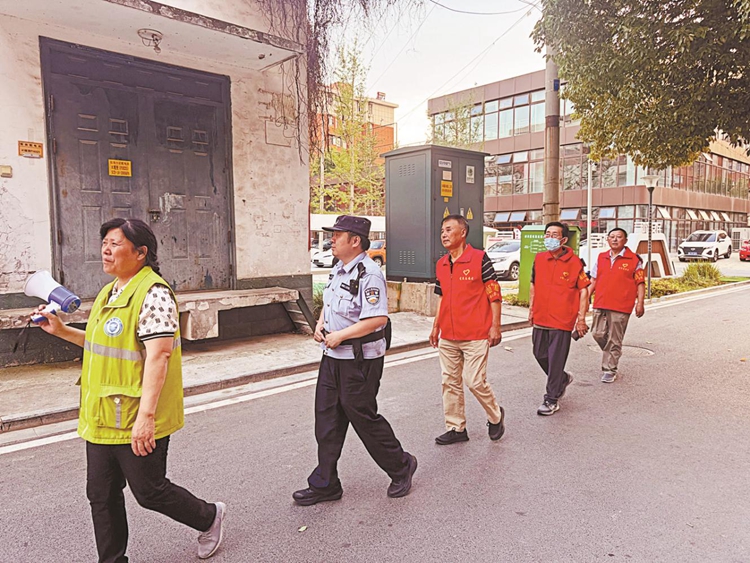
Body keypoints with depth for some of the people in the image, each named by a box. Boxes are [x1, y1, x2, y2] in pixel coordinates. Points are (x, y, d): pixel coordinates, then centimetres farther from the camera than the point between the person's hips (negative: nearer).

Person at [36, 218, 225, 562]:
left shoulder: (153, 294, -19)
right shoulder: (110, 293, 12)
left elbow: (158, 355, -25)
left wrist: (146, 415, -29)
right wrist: (62, 331, 15)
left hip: (136, 422, -9)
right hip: (101, 418, 9)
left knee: (149, 492, 6)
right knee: (102, 496, 16)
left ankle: (209, 517, 31)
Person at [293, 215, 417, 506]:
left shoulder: (369, 273, -19)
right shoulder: (338, 269, 11)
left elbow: (378, 318, -27)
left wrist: (339, 335, -22)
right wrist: (320, 325, 4)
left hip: (360, 359, -9)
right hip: (333, 355, 9)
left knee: (363, 417, 4)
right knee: (327, 419, 11)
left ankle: (401, 467, 29)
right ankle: (324, 484, 25)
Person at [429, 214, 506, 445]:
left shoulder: (479, 258, -9)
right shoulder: (440, 265, 10)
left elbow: (494, 294, -8)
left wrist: (495, 326, -10)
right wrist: (436, 326, 17)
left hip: (475, 335, -6)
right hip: (448, 337, 6)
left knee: (475, 381, -4)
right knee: (450, 382, 10)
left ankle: (495, 416, 24)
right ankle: (456, 428, 23)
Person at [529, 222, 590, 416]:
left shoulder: (574, 262, -7)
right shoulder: (539, 259, 5)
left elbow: (584, 290, -3)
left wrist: (581, 318, -6)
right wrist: (531, 309, 12)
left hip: (562, 321, -5)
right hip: (540, 318, 5)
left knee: (555, 360, 0)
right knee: (540, 355, 15)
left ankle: (552, 400, 13)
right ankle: (563, 379, 42)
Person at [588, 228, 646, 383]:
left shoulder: (634, 259, 0)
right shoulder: (601, 258, 12)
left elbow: (640, 283, 1)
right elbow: (593, 281, 16)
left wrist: (640, 303, -7)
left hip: (620, 307, -4)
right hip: (600, 304, 4)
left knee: (614, 340, 1)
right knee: (598, 333, 4)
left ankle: (610, 370, 12)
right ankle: (613, 353, 33)